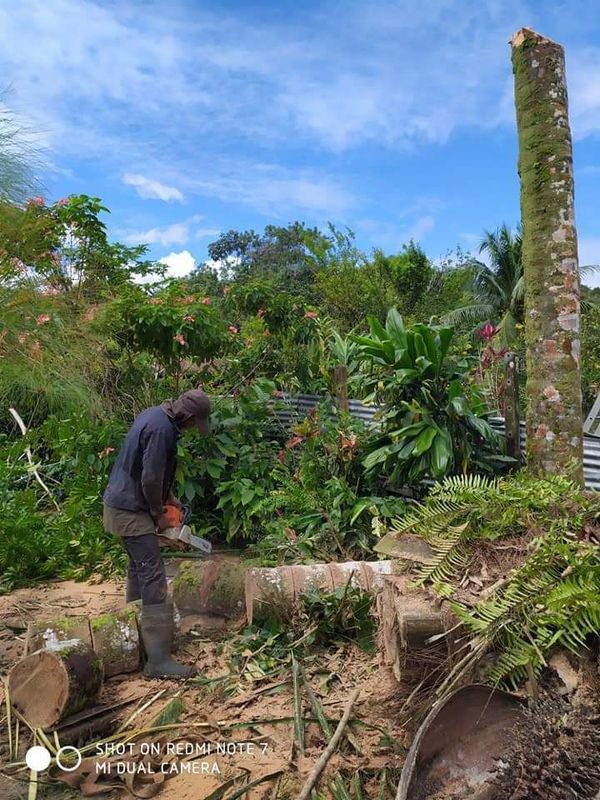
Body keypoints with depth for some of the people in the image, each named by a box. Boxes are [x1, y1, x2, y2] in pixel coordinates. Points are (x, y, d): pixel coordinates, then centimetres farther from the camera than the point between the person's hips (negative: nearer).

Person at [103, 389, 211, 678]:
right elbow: (151, 478, -25)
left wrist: (169, 496, 15)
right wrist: (158, 514, -9)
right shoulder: (162, 429, -24)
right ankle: (158, 659, -9)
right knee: (153, 578, -10)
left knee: (139, 568, 22)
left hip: (123, 504, 11)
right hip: (131, 510, -11)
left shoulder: (156, 414, 7)